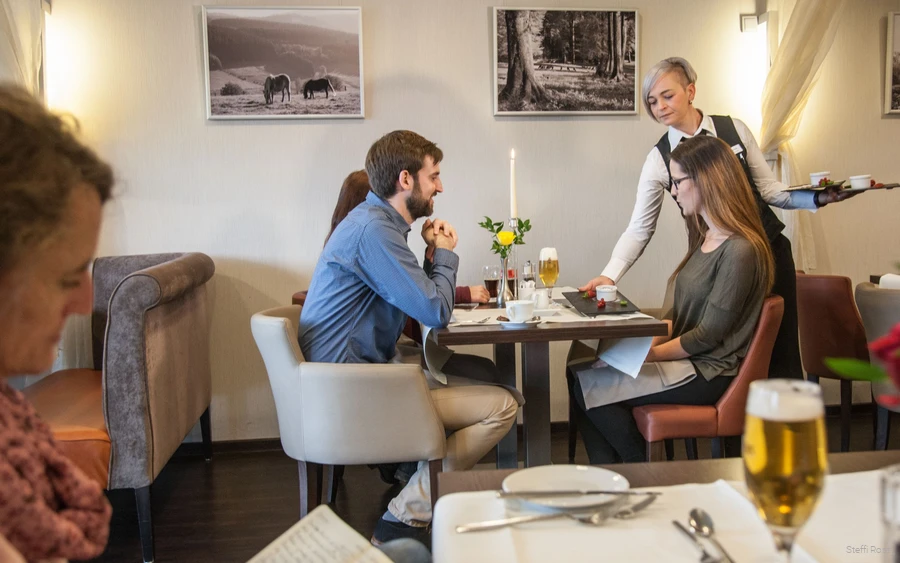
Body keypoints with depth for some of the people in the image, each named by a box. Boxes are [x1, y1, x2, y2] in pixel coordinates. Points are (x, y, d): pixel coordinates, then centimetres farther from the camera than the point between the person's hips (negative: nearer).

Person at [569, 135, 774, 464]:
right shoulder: (704, 239, 13)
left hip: (707, 374, -9)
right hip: (685, 360, 9)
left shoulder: (740, 251, -18)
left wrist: (649, 355, -11)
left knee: (587, 387, -16)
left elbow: (708, 336, -18)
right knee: (579, 373, -8)